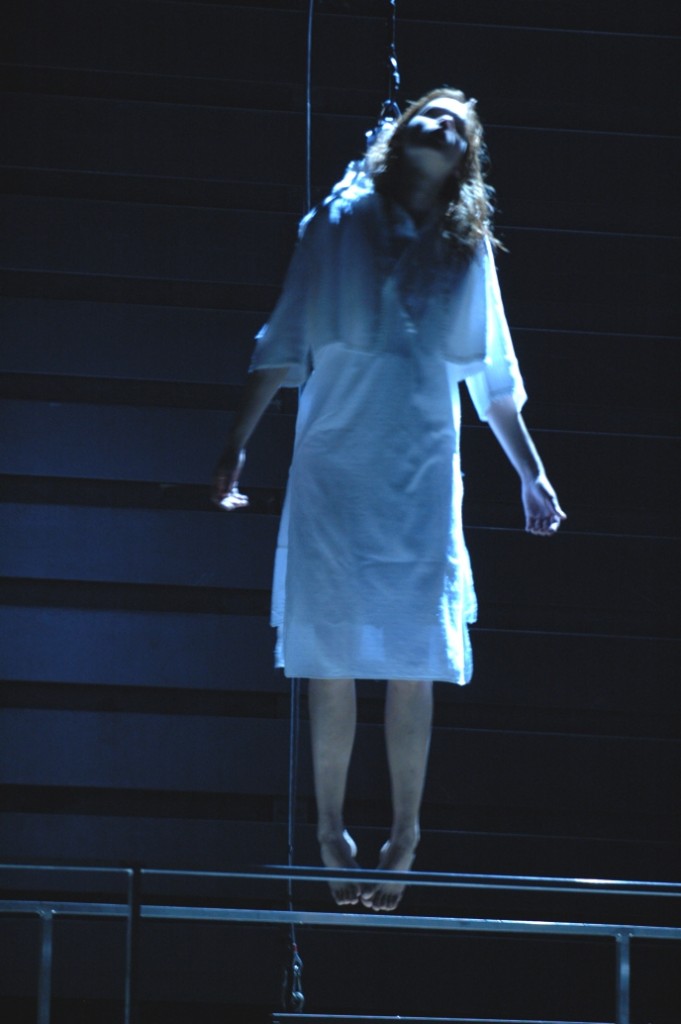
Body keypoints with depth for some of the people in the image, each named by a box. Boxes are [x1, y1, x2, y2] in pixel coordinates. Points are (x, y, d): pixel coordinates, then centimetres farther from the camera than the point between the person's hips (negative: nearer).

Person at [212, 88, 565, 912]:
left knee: (414, 664, -3)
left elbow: (494, 378, 19)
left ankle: (404, 835, 4)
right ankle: (330, 829, 7)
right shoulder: (339, 226, 5)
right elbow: (283, 346, 4)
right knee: (332, 659, -3)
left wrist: (530, 474, 17)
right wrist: (237, 444, -3)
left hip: (423, 476, 2)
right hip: (335, 465, -2)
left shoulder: (468, 250, 12)